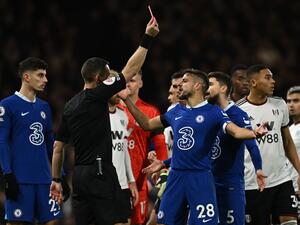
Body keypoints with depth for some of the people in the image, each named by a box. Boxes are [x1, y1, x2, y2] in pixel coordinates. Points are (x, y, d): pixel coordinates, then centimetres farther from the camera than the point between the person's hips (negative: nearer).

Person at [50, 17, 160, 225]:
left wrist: (56, 179, 19)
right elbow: (130, 70, -9)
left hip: (79, 175, 8)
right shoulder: (96, 96, -8)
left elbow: (58, 147, 15)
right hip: (99, 172, -8)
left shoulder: (70, 105, 14)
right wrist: (147, 39, -5)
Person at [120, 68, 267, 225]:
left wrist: (254, 133, -38)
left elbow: (236, 131, -16)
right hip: (176, 175, 6)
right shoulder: (176, 112, 13)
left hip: (200, 177, -6)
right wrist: (127, 100, 18)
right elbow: (147, 124, 23)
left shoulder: (213, 112, -4)